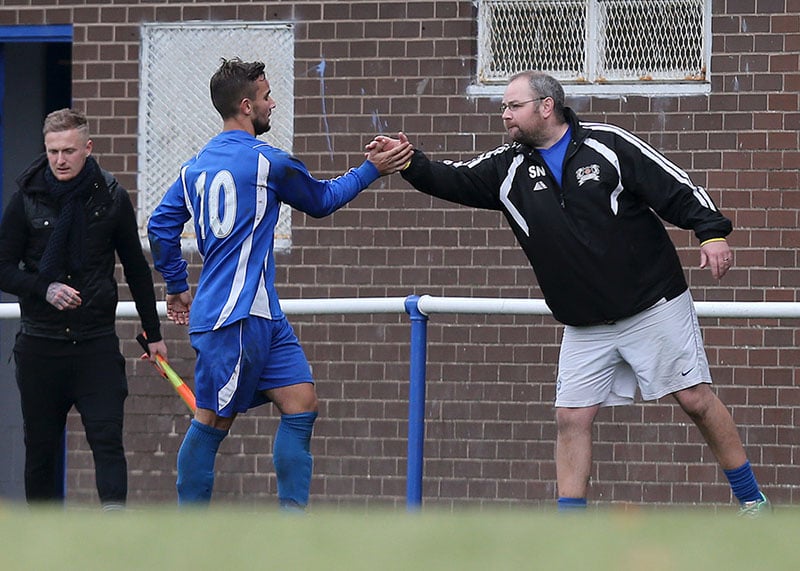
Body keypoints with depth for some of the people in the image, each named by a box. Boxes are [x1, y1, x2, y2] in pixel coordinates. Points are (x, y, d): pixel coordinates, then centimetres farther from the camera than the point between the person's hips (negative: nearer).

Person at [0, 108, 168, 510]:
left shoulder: (111, 198, 2)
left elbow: (136, 269, 13)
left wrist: (153, 334, 15)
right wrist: (45, 289, -15)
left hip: (97, 340, 0)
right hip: (40, 340, 0)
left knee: (107, 436, -13)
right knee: (41, 447, 5)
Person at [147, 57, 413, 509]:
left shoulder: (195, 168, 12)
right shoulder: (266, 162, -9)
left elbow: (160, 227, 14)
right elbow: (322, 200, 6)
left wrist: (178, 288, 25)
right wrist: (373, 169, 17)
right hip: (234, 319, -8)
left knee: (302, 404, 3)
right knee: (214, 421, -2)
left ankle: (294, 517, 0)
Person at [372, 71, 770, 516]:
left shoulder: (607, 144, -6)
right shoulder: (509, 170, 7)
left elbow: (677, 189, -7)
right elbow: (452, 181, -1)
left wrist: (711, 232, -19)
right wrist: (409, 163, -19)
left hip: (655, 307, -4)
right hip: (585, 326, 4)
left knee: (696, 399, -2)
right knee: (572, 416, -2)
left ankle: (751, 499, 10)